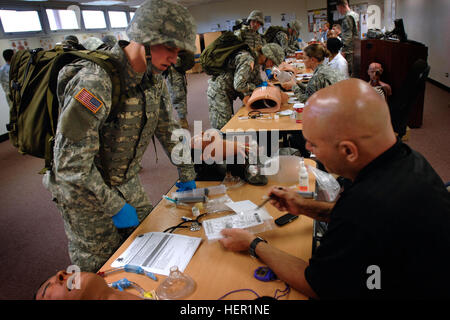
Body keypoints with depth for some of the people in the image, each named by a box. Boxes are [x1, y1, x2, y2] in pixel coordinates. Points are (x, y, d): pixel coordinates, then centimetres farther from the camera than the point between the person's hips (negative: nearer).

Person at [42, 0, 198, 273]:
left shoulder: (154, 78, -6)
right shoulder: (95, 81, -32)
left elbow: (168, 128, 6)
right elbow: (71, 164, -32)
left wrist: (186, 174, 8)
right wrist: (115, 207, -23)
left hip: (127, 183, 7)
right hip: (85, 190, -6)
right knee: (100, 269, 10)